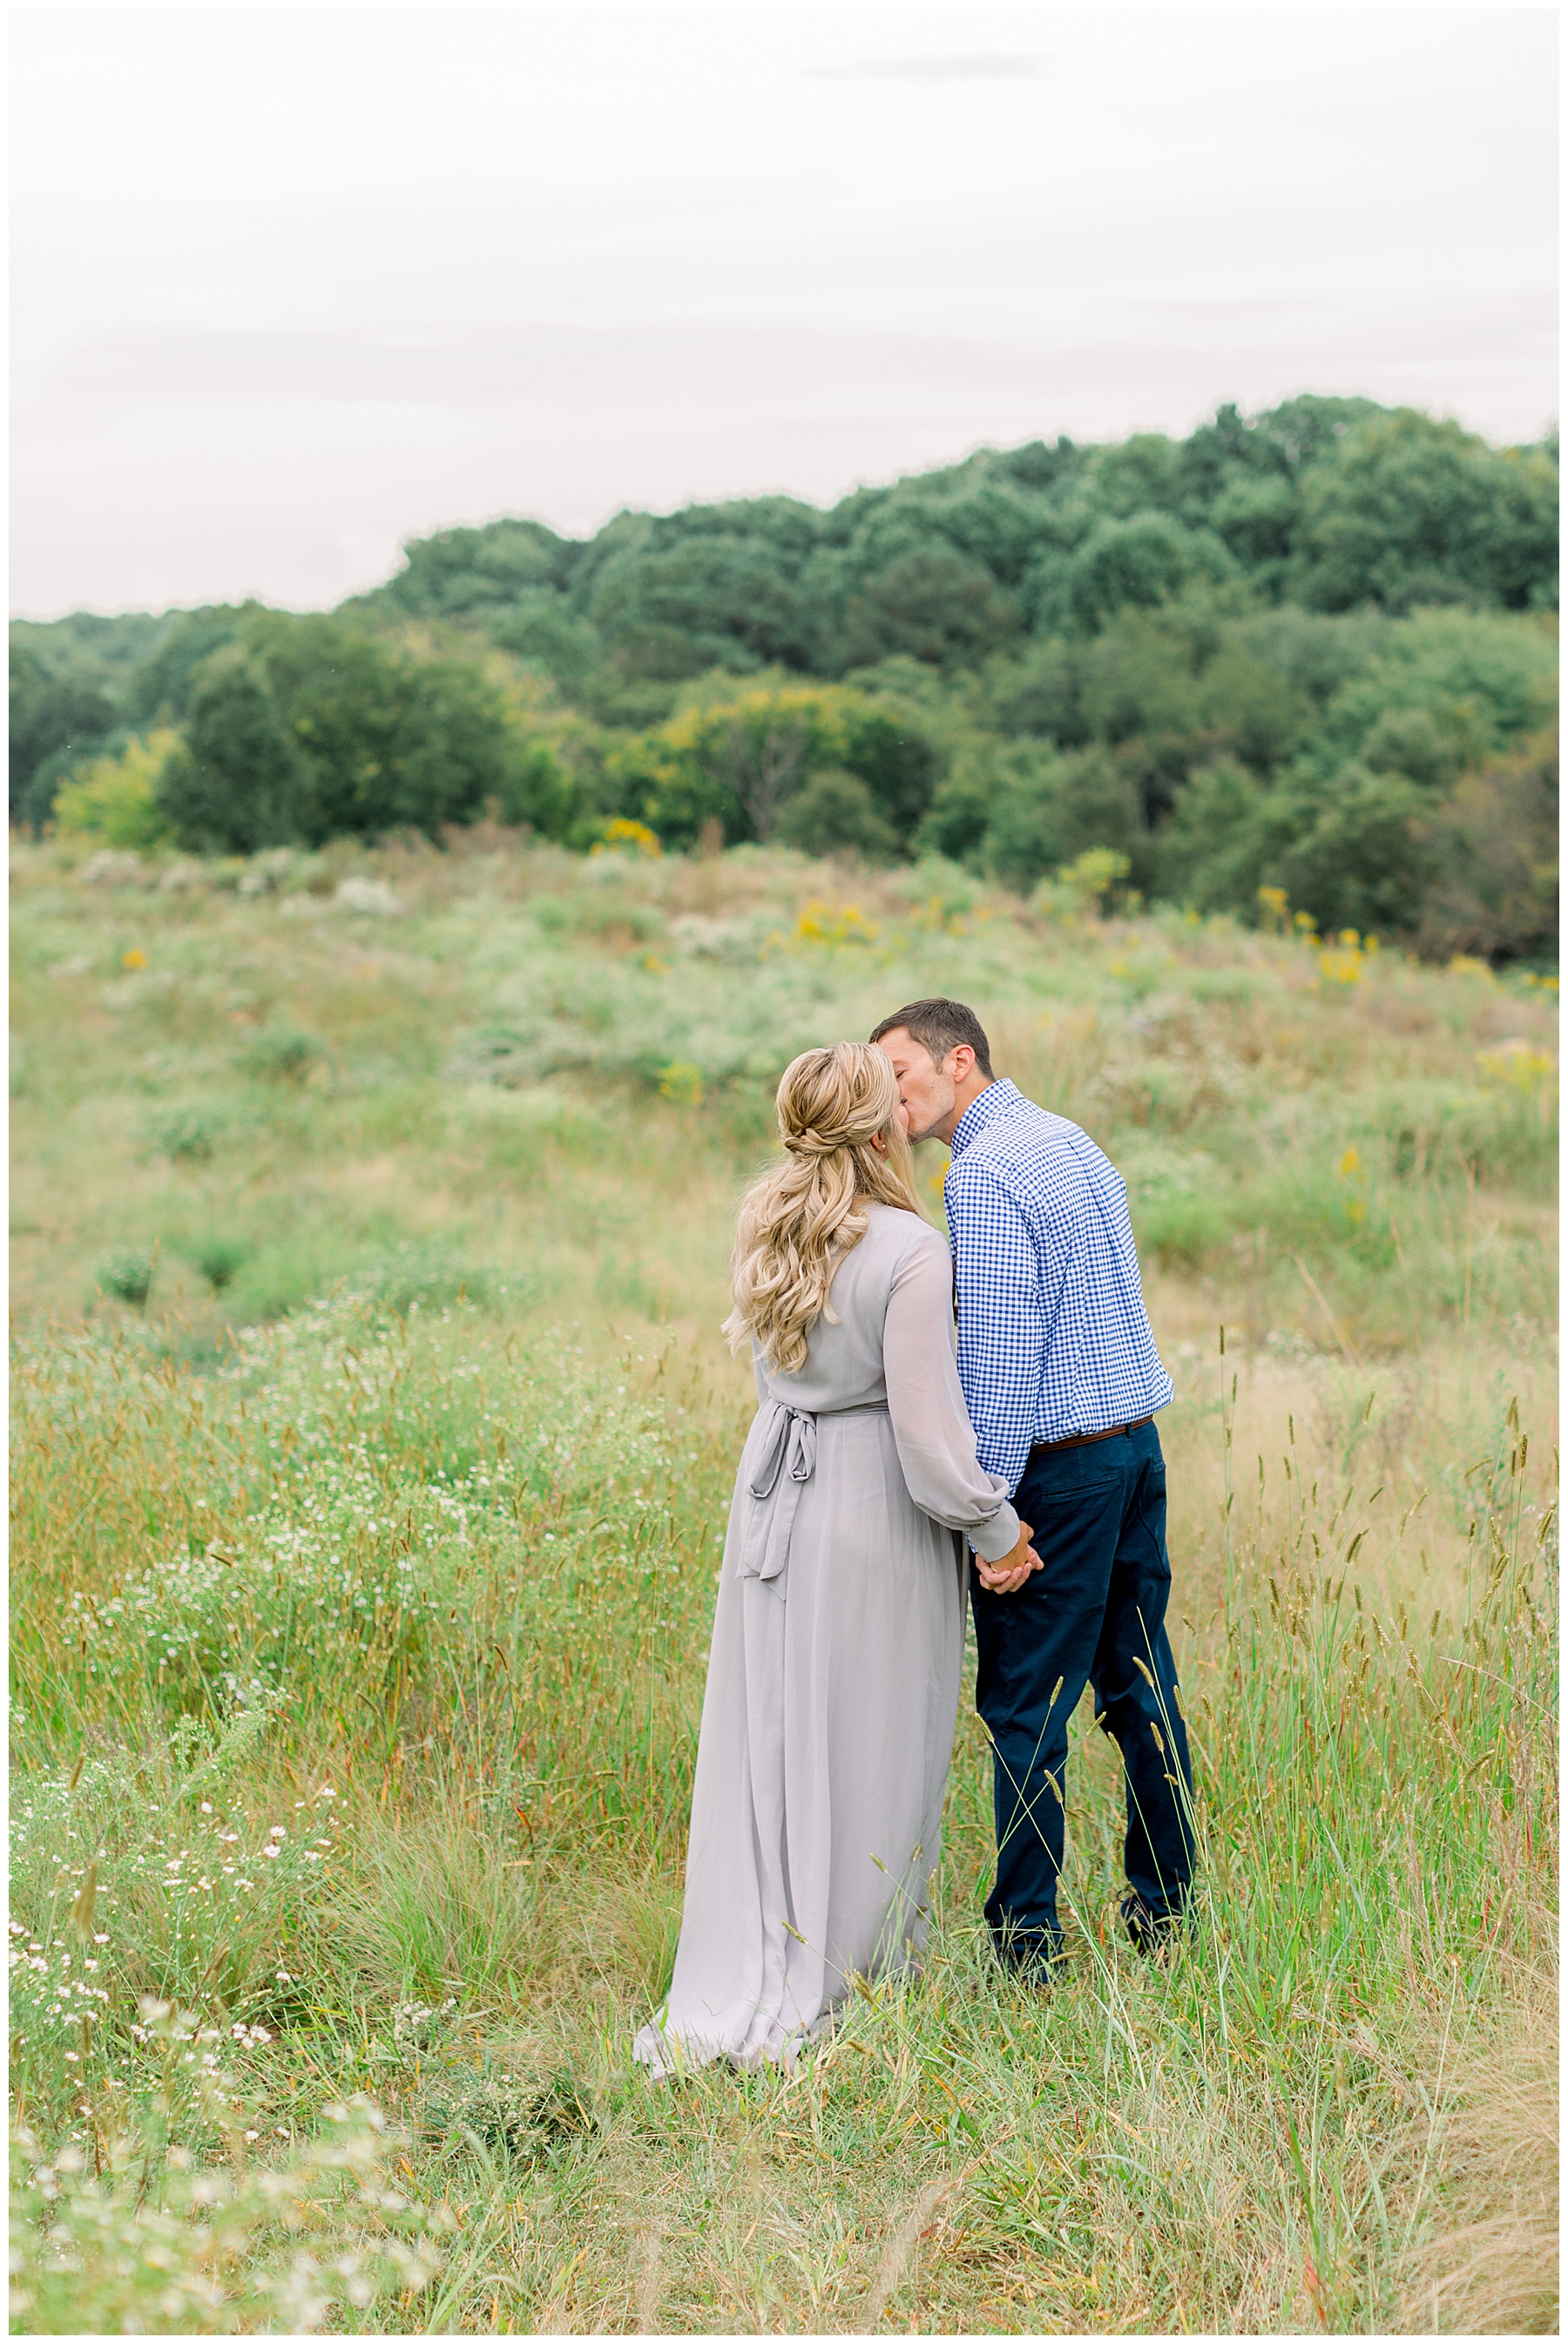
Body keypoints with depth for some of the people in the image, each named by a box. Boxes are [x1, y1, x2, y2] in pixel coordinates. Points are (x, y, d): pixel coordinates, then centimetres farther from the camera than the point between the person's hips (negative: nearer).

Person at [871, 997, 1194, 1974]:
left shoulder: (983, 1172, -14)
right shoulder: (1073, 1140, 15)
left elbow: (1000, 1352, -19)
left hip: (1058, 1465, -9)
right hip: (1139, 1442, 9)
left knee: (1025, 1704, -2)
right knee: (1141, 1684, 15)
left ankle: (1027, 1937, 3)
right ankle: (1165, 1903, 23)